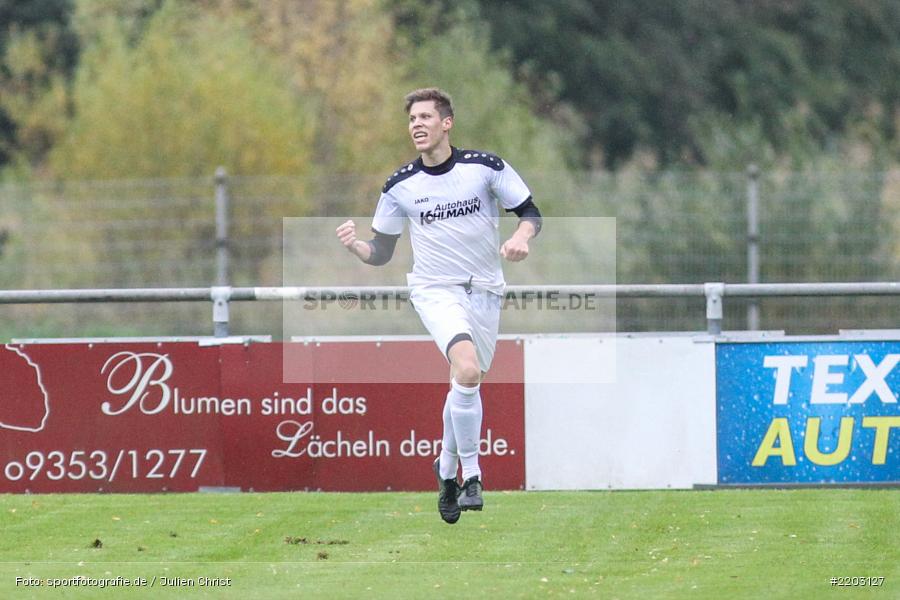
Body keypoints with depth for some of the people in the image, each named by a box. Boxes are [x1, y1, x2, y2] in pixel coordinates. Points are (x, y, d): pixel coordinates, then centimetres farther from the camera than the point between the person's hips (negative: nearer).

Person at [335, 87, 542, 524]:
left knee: (466, 385, 8)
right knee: (467, 370, -26)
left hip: (484, 291, 2)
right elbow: (381, 253, 6)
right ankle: (471, 476, -19)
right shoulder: (400, 186, -1)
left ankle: (447, 468, 35)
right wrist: (355, 245, -16)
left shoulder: (485, 167, -4)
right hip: (434, 289, -2)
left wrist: (521, 236, -18)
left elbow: (531, 213, 4)